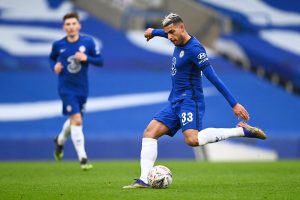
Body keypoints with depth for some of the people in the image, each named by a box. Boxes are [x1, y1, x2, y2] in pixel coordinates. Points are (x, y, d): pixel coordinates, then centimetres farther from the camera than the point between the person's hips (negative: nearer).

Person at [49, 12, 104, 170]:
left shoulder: (88, 42, -5)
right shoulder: (58, 45, -4)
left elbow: (100, 61, -2)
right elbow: (52, 58, 14)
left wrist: (86, 58, -20)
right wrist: (54, 66, -7)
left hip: (82, 89, 3)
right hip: (66, 89, -3)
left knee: (74, 120, 19)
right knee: (77, 120, -17)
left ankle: (60, 140, 51)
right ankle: (82, 158, -14)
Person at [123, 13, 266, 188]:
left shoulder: (194, 49, -17)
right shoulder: (179, 42, 11)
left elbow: (213, 78, -21)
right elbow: (168, 32, 39)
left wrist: (234, 103, -24)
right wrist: (154, 32, 59)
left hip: (189, 101, -9)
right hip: (175, 103, 9)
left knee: (192, 139, -31)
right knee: (150, 132, -1)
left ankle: (243, 130, -24)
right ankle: (144, 180, -6)